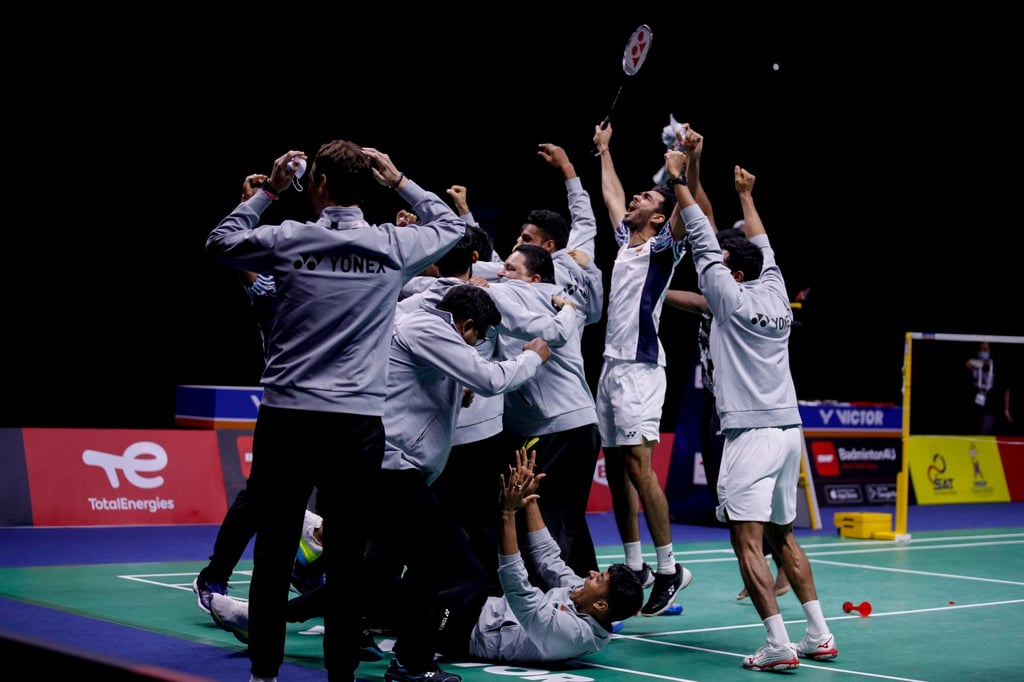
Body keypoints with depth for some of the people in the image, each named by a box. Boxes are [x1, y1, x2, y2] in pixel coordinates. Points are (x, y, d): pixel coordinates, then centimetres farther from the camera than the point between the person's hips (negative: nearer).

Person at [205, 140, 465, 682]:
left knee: (273, 552, 7)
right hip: (359, 422, 0)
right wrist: (400, 182, 23)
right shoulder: (392, 246, 1)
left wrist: (269, 192, 22)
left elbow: (219, 242, 18)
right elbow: (450, 225, 21)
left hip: (286, 418, 0)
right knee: (348, 556, 5)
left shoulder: (287, 240, -1)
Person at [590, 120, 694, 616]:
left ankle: (669, 569, -10)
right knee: (615, 468, 8)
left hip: (640, 367, -8)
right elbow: (611, 195, 32)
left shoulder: (663, 246, -3)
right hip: (611, 365, 8)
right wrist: (604, 149, 40)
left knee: (638, 466, -15)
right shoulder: (626, 240, 17)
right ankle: (635, 568, 15)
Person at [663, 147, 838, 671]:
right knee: (782, 535, 16)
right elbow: (762, 248, 27)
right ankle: (819, 636, 15)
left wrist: (678, 179, 6)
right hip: (788, 430, 8)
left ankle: (778, 645, -14)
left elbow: (702, 240, -1)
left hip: (751, 433, -8)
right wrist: (745, 195, 38)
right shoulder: (777, 294, 10)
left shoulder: (733, 298, -6)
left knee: (747, 540, -8)